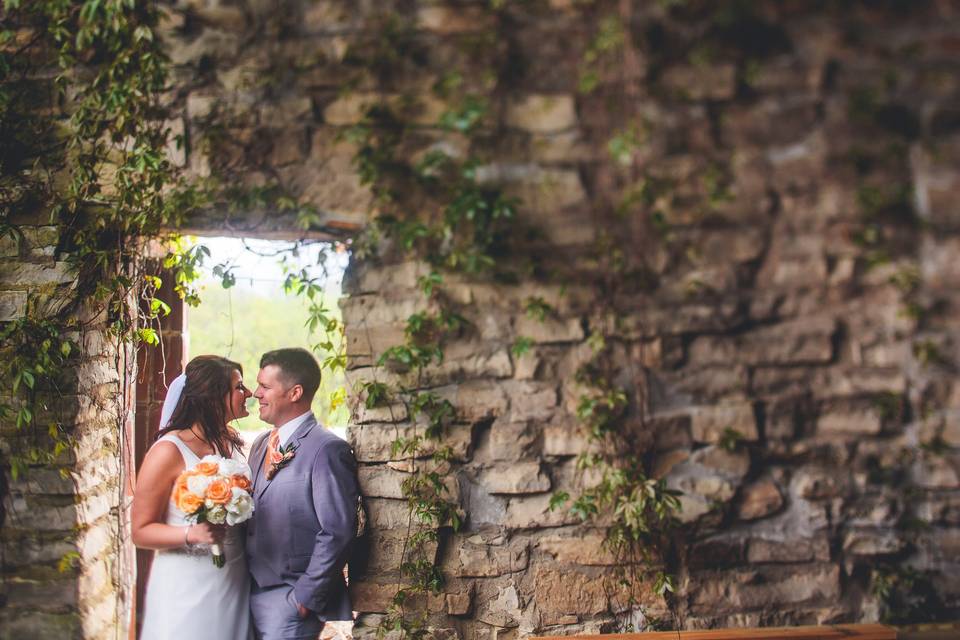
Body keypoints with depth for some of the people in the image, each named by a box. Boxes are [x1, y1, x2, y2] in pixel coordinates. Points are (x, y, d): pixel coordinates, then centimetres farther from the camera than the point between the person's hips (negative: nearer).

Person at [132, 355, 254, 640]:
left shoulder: (230, 441, 5)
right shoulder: (168, 452, -14)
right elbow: (141, 531, -11)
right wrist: (192, 534, -26)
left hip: (235, 582, 6)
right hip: (189, 588, -6)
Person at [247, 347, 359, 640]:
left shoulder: (326, 449, -14)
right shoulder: (261, 445, 12)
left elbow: (337, 533, -17)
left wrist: (305, 597, -15)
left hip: (288, 601, -7)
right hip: (252, 594, 7)